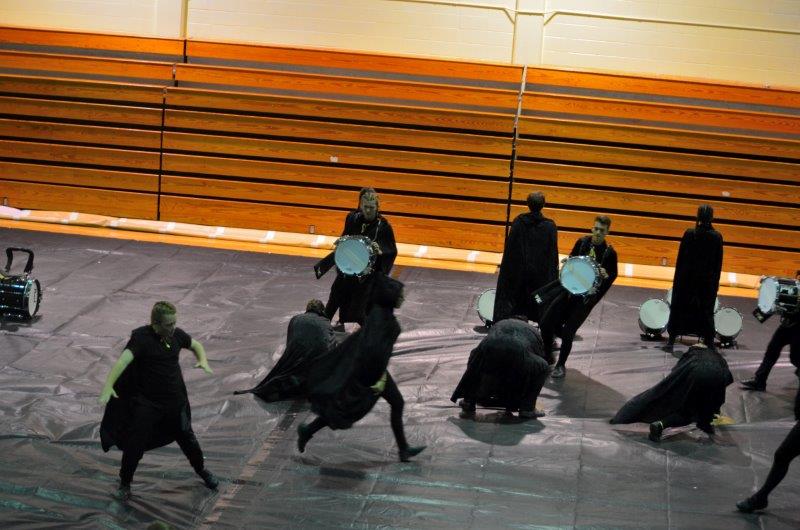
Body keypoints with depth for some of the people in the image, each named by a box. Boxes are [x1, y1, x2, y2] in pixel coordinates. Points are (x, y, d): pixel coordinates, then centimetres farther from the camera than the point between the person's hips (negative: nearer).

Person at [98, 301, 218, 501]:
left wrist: (203, 360, -4)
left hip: (175, 400, 5)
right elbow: (123, 360, -34)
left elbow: (196, 345, 18)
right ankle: (125, 484, 18)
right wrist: (108, 386, -49)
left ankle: (201, 470, 43)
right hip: (147, 402, -4)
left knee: (187, 438, 17)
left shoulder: (176, 334, -2)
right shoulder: (141, 337, -20)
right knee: (135, 445, -3)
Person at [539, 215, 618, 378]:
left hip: (588, 296, -4)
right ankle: (547, 357, 21)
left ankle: (561, 365, 13)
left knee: (568, 331, -7)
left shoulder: (609, 253, -7)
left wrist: (606, 275, -19)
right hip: (570, 289, 4)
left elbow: (613, 275, 3)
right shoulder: (582, 242, 2)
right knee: (546, 322, -3)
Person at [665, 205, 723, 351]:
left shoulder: (689, 234, -9)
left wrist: (677, 279, 5)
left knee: (679, 308, 10)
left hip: (687, 278, 0)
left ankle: (671, 340, 11)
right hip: (707, 280, 1)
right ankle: (708, 343, 9)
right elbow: (718, 262, -1)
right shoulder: (717, 237, -6)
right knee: (706, 311, 9)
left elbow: (680, 258, -4)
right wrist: (715, 282, 8)